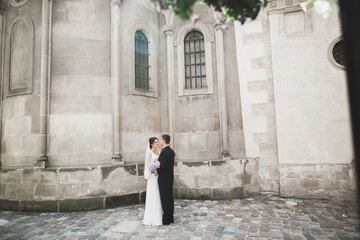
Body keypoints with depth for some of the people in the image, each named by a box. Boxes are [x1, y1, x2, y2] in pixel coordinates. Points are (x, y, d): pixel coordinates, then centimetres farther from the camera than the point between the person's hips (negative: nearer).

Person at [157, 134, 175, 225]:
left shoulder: (164, 152, -20)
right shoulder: (172, 151, 9)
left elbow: (162, 166, -23)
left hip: (164, 179, -9)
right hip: (170, 177, 9)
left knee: (165, 198, 0)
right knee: (170, 197, 15)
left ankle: (166, 219, 9)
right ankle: (170, 217, 25)